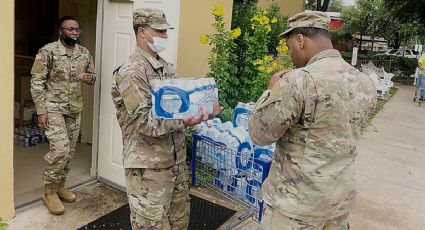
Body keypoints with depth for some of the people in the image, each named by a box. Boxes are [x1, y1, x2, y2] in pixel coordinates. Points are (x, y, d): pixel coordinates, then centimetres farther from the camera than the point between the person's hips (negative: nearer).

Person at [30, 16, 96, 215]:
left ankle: (60, 185, 30)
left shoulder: (84, 53, 5)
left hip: (74, 109, 6)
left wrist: (90, 77, -8)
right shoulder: (48, 51, -10)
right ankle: (49, 191, 4)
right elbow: (37, 82, -11)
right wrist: (41, 111, -16)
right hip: (53, 108, -6)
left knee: (69, 150, 11)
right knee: (61, 148, -15)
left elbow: (92, 75, 18)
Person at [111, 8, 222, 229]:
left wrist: (203, 107, -1)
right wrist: (182, 121, -33)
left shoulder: (165, 66, 12)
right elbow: (145, 122, -22)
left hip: (176, 160, 8)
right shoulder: (131, 72, -15)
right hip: (149, 166, -8)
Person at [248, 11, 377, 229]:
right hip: (342, 197, 7)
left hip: (297, 202, -6)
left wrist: (272, 89, -1)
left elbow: (258, 134, -15)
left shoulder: (298, 81, -24)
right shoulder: (365, 83, 0)